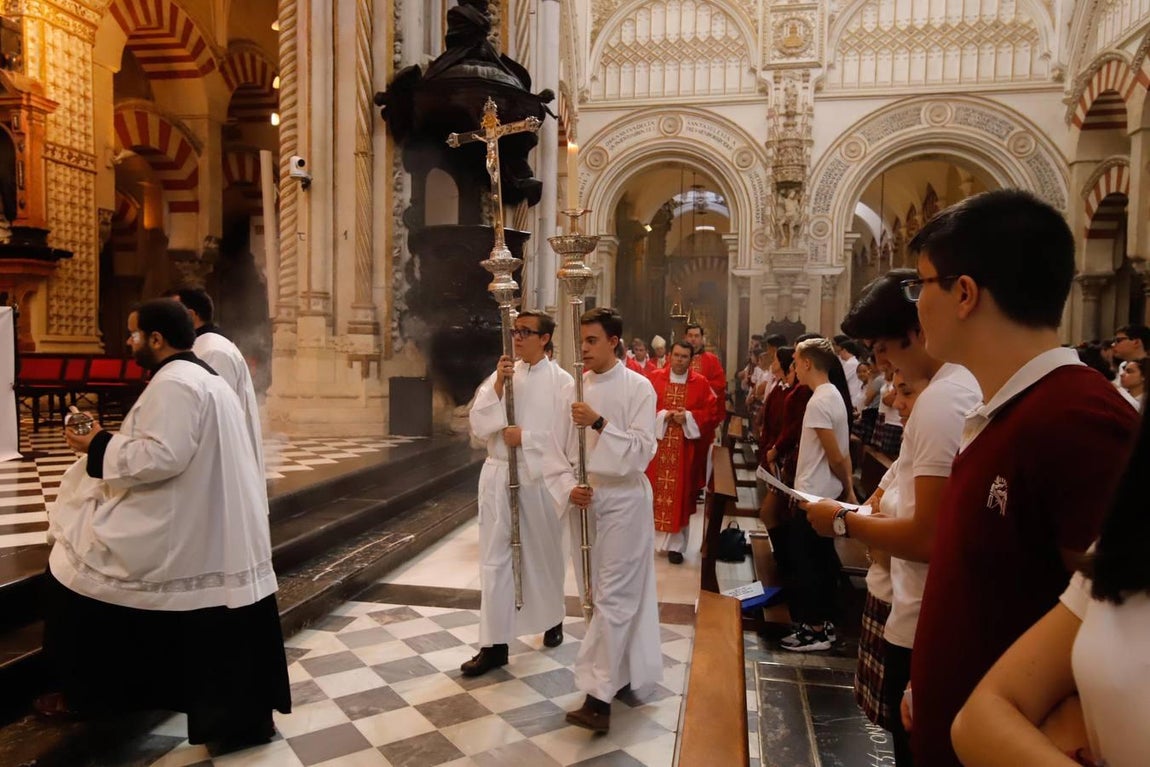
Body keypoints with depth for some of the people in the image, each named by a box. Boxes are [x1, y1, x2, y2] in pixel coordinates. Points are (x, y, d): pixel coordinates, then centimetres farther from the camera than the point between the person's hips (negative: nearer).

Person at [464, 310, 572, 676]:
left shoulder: (561, 381, -5)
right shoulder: (500, 374, 5)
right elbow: (478, 426, -2)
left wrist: (525, 437, -13)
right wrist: (498, 386, -12)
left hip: (540, 477, -3)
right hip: (498, 475, 3)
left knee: (543, 553, 15)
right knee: (493, 557, 2)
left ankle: (552, 620, 40)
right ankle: (494, 643, 10)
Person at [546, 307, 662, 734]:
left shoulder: (638, 387, -8)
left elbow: (642, 451, -16)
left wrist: (600, 424, -26)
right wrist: (568, 487, -10)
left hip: (623, 501, -5)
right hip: (584, 501, 6)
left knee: (613, 596, -6)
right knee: (599, 595, 14)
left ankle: (599, 696, -3)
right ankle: (624, 675, 30)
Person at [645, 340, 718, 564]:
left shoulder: (700, 383, 3)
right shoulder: (654, 378, 3)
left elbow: (711, 411, 1)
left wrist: (688, 417, -14)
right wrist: (662, 416, -15)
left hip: (684, 447, 0)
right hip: (657, 444, 0)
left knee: (679, 494, 2)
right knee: (655, 491, 5)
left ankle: (675, 544, 9)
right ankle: (649, 537, 21)